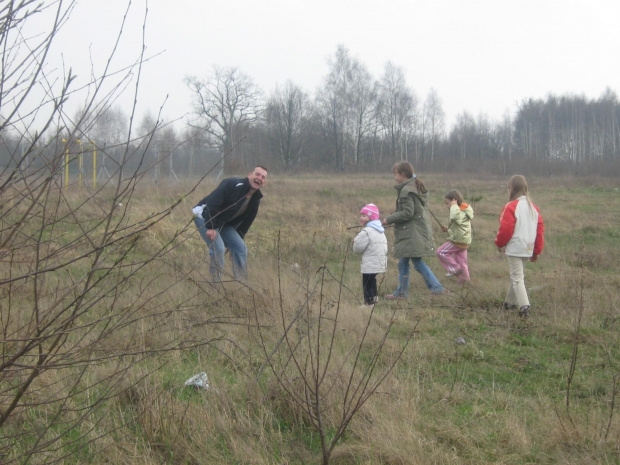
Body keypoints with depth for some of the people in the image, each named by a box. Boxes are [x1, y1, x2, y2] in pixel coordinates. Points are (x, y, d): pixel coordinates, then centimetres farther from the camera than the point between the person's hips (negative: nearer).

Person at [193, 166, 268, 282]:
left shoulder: (256, 199, -1)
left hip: (224, 224, 8)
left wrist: (238, 237, 7)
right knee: (218, 248, -22)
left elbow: (247, 220, 10)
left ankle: (242, 282, 9)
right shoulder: (232, 184, -27)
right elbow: (212, 204, -31)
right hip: (204, 216, -8)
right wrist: (210, 227, -32)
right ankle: (216, 281, -10)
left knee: (240, 247, 1)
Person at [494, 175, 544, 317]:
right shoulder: (533, 207, 8)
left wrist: (500, 244, 5)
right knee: (517, 275, 21)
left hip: (514, 249, -7)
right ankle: (510, 302, 32)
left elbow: (505, 229, -14)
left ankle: (524, 306, -16)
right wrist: (537, 251, 16)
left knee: (517, 278, -5)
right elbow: (540, 229, 9)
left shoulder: (511, 207, -14)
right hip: (528, 249, 7)